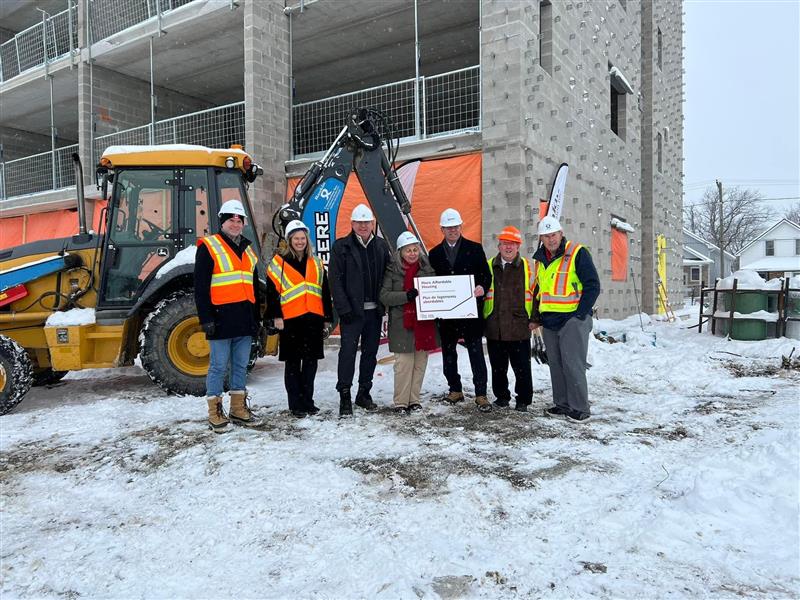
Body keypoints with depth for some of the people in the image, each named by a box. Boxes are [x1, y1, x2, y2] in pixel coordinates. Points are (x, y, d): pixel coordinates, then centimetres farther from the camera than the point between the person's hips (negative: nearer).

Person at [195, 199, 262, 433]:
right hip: (222, 317, -6)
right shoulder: (208, 247, -2)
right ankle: (215, 413, 11)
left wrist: (257, 317, 18)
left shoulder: (247, 250, 18)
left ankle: (238, 409, 23)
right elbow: (201, 286, -8)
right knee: (219, 366, 0)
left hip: (245, 318, 7)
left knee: (241, 366, 12)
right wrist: (206, 317, -15)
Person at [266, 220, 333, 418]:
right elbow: (272, 291, -3)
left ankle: (308, 401, 22)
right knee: (293, 363, 3)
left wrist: (327, 318, 12)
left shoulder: (316, 263, 14)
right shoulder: (278, 262, 1)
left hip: (313, 319, 4)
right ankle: (296, 404, 12)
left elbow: (325, 292, 15)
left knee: (310, 361, 9)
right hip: (290, 320, -4)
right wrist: (276, 316, -10)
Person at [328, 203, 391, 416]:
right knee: (348, 350, -7)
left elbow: (387, 276, 10)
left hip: (374, 310, 5)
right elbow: (335, 280, -7)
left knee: (370, 352, 11)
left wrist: (385, 303, -1)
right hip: (352, 310, -4)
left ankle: (364, 393, 23)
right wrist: (343, 308, -13)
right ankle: (344, 395, 1)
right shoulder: (341, 247, -2)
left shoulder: (381, 246, 10)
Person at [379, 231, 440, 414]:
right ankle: (401, 402, 6)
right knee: (404, 363, -5)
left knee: (420, 362, 7)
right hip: (402, 324, -4)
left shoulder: (427, 268, 9)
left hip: (424, 322, 4)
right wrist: (406, 296, -20)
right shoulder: (392, 270, 0)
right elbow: (384, 296, -7)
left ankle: (414, 399, 19)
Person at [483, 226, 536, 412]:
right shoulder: (489, 267, 9)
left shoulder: (528, 267, 4)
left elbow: (536, 293, 5)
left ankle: (523, 400, 18)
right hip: (494, 327, 2)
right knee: (498, 366, 11)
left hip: (519, 327, -2)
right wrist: (481, 319, 8)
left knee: (522, 367, 4)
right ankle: (501, 396, 27)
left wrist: (534, 319, -1)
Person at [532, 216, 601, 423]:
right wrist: (537, 316, 15)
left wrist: (581, 313, -14)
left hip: (572, 320, -7)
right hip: (549, 321, 7)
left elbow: (592, 285, -9)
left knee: (573, 365, -6)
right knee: (555, 365, 11)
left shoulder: (578, 253, -7)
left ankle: (580, 408, 4)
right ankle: (562, 404, 22)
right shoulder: (541, 259, 14)